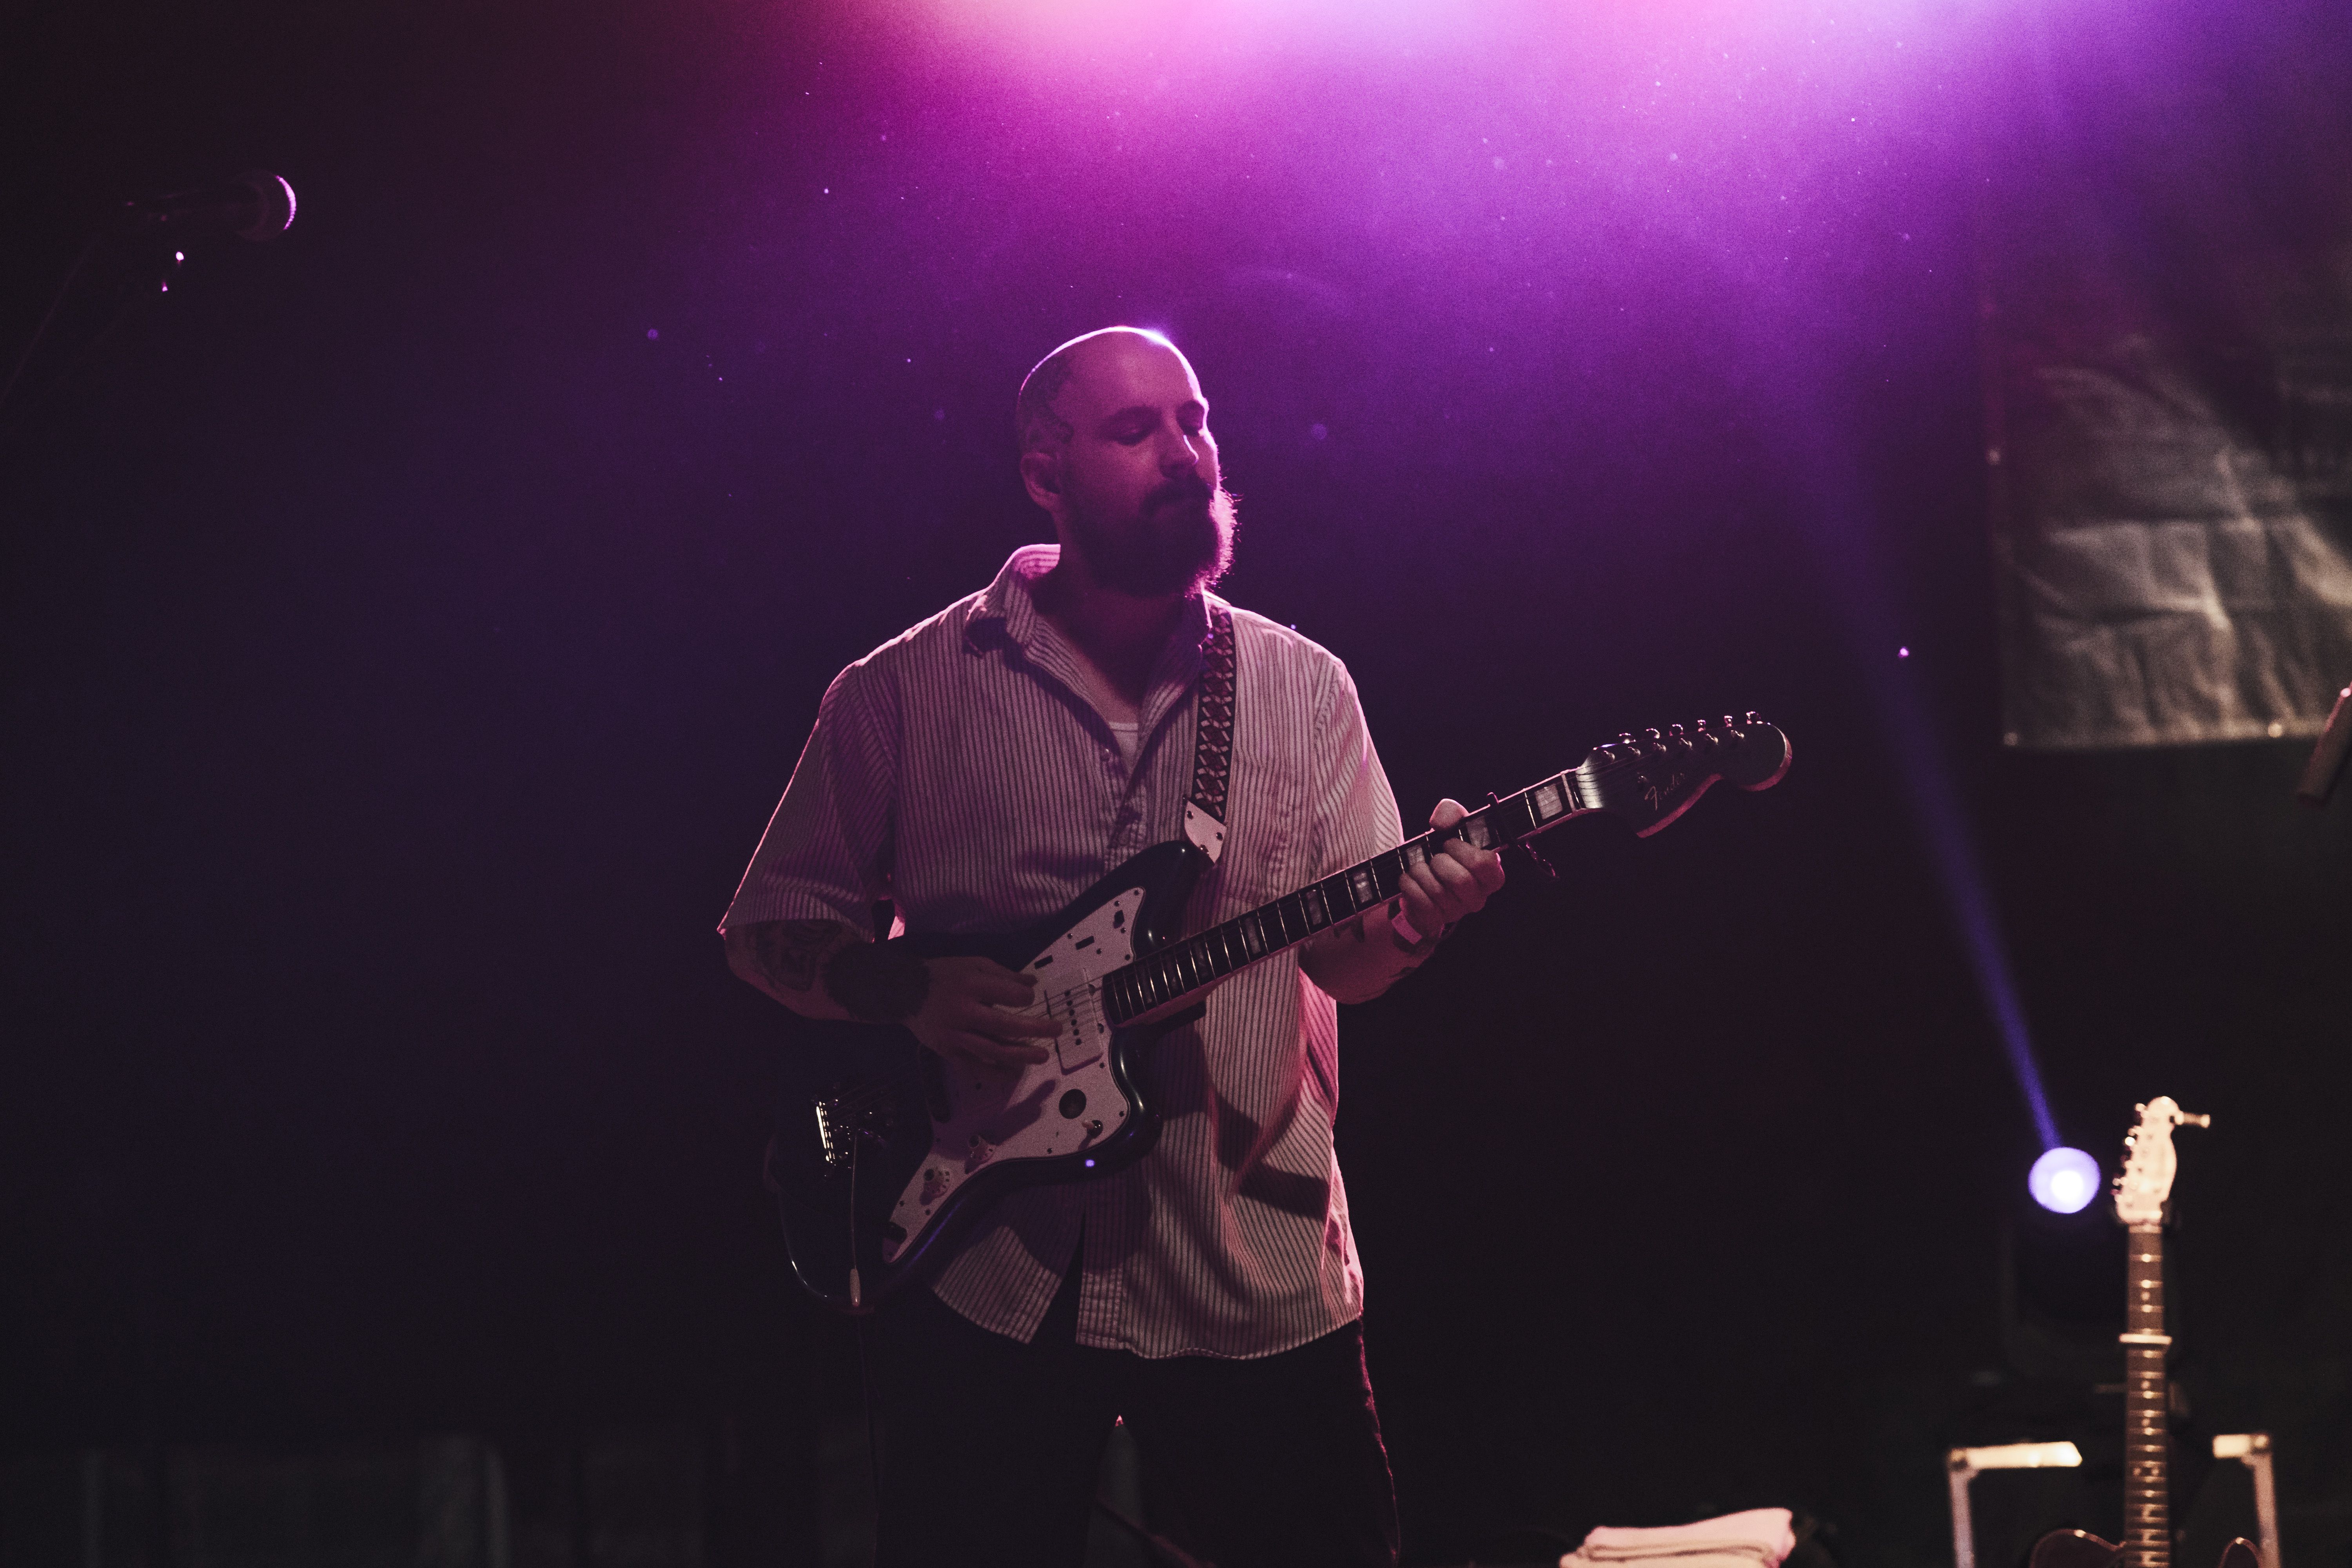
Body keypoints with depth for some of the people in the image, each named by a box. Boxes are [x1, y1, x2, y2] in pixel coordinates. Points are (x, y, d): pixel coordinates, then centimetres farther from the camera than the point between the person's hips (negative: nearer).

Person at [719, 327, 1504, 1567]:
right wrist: (909, 996, -12)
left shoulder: (1300, 687, 8)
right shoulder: (906, 694, 2)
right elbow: (771, 925, 7)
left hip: (1258, 1276, 2)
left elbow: (1346, 957, 5)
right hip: (983, 1269, -2)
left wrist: (1408, 916, -18)